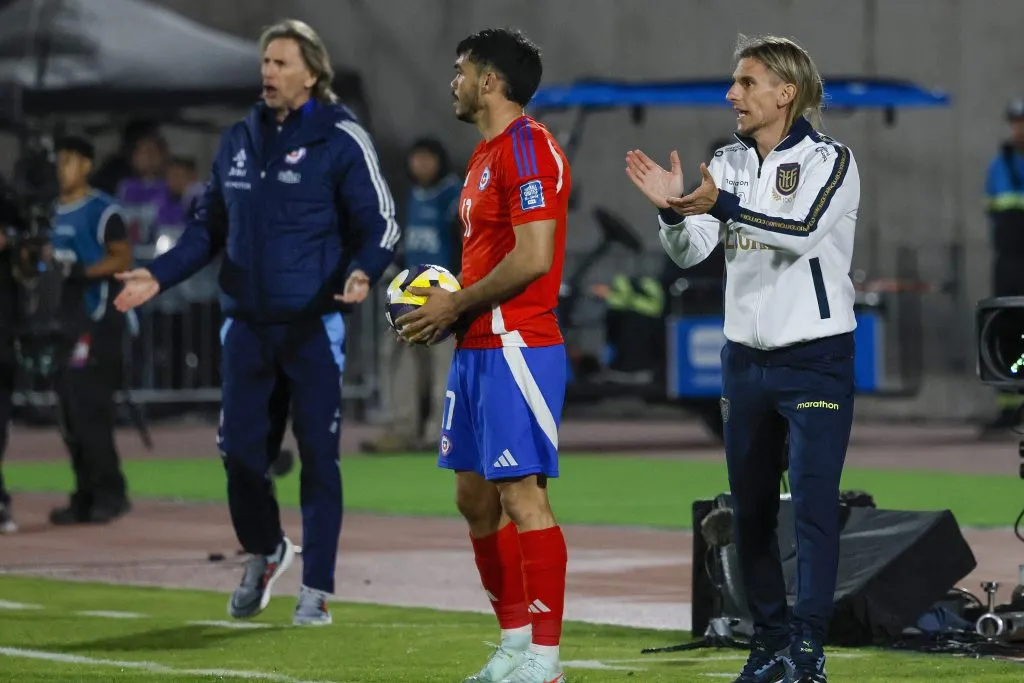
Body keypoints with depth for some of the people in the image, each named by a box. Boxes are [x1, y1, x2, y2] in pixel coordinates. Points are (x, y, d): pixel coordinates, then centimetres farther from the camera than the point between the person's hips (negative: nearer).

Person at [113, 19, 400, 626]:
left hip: (313, 325, -5)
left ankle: (317, 591, 5)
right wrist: (160, 275, 5)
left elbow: (380, 224, -7)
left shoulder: (342, 141, -6)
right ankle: (264, 552, 32)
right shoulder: (240, 140, 11)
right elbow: (211, 226, 18)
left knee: (318, 455, -2)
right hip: (246, 321, 5)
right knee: (241, 449, 7)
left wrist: (362, 272, -27)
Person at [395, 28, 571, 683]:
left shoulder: (528, 148, -13)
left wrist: (457, 305, -13)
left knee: (522, 497, -10)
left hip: (517, 347, -11)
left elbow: (533, 258, -21)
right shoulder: (486, 154, 19)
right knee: (476, 497, 12)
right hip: (476, 350, 11)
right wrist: (446, 309, 11)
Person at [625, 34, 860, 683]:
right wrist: (672, 210, -19)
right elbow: (689, 251, 2)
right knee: (751, 509, 9)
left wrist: (721, 205, -38)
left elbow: (804, 231, -27)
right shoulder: (728, 163, 8)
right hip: (746, 357, 6)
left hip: (815, 357, -6)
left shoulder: (829, 159, -9)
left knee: (814, 502, -11)